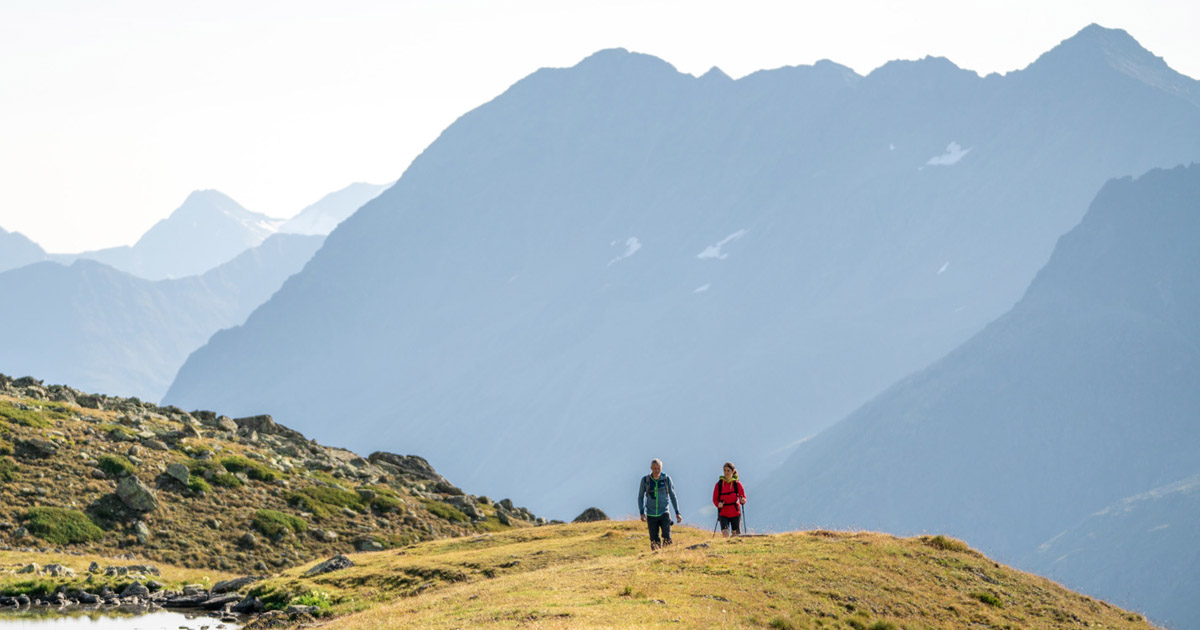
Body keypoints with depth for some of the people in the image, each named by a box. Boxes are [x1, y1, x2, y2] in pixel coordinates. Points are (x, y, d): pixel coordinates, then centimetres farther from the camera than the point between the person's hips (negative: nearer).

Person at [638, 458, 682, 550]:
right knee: (654, 541, 0)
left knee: (667, 538, -16)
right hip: (651, 515, 1)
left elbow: (672, 496, 9)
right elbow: (640, 497, 8)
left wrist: (677, 512, 6)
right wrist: (642, 512, -4)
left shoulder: (666, 479, 0)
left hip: (664, 514, 0)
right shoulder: (645, 480, -1)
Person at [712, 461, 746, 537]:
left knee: (737, 535, 5)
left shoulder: (737, 484, 0)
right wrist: (718, 504, -17)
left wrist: (742, 500, -23)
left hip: (735, 513, 0)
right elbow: (715, 499, 5)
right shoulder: (719, 484, 1)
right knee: (725, 534, -18)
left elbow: (743, 497, 1)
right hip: (723, 513, 0)